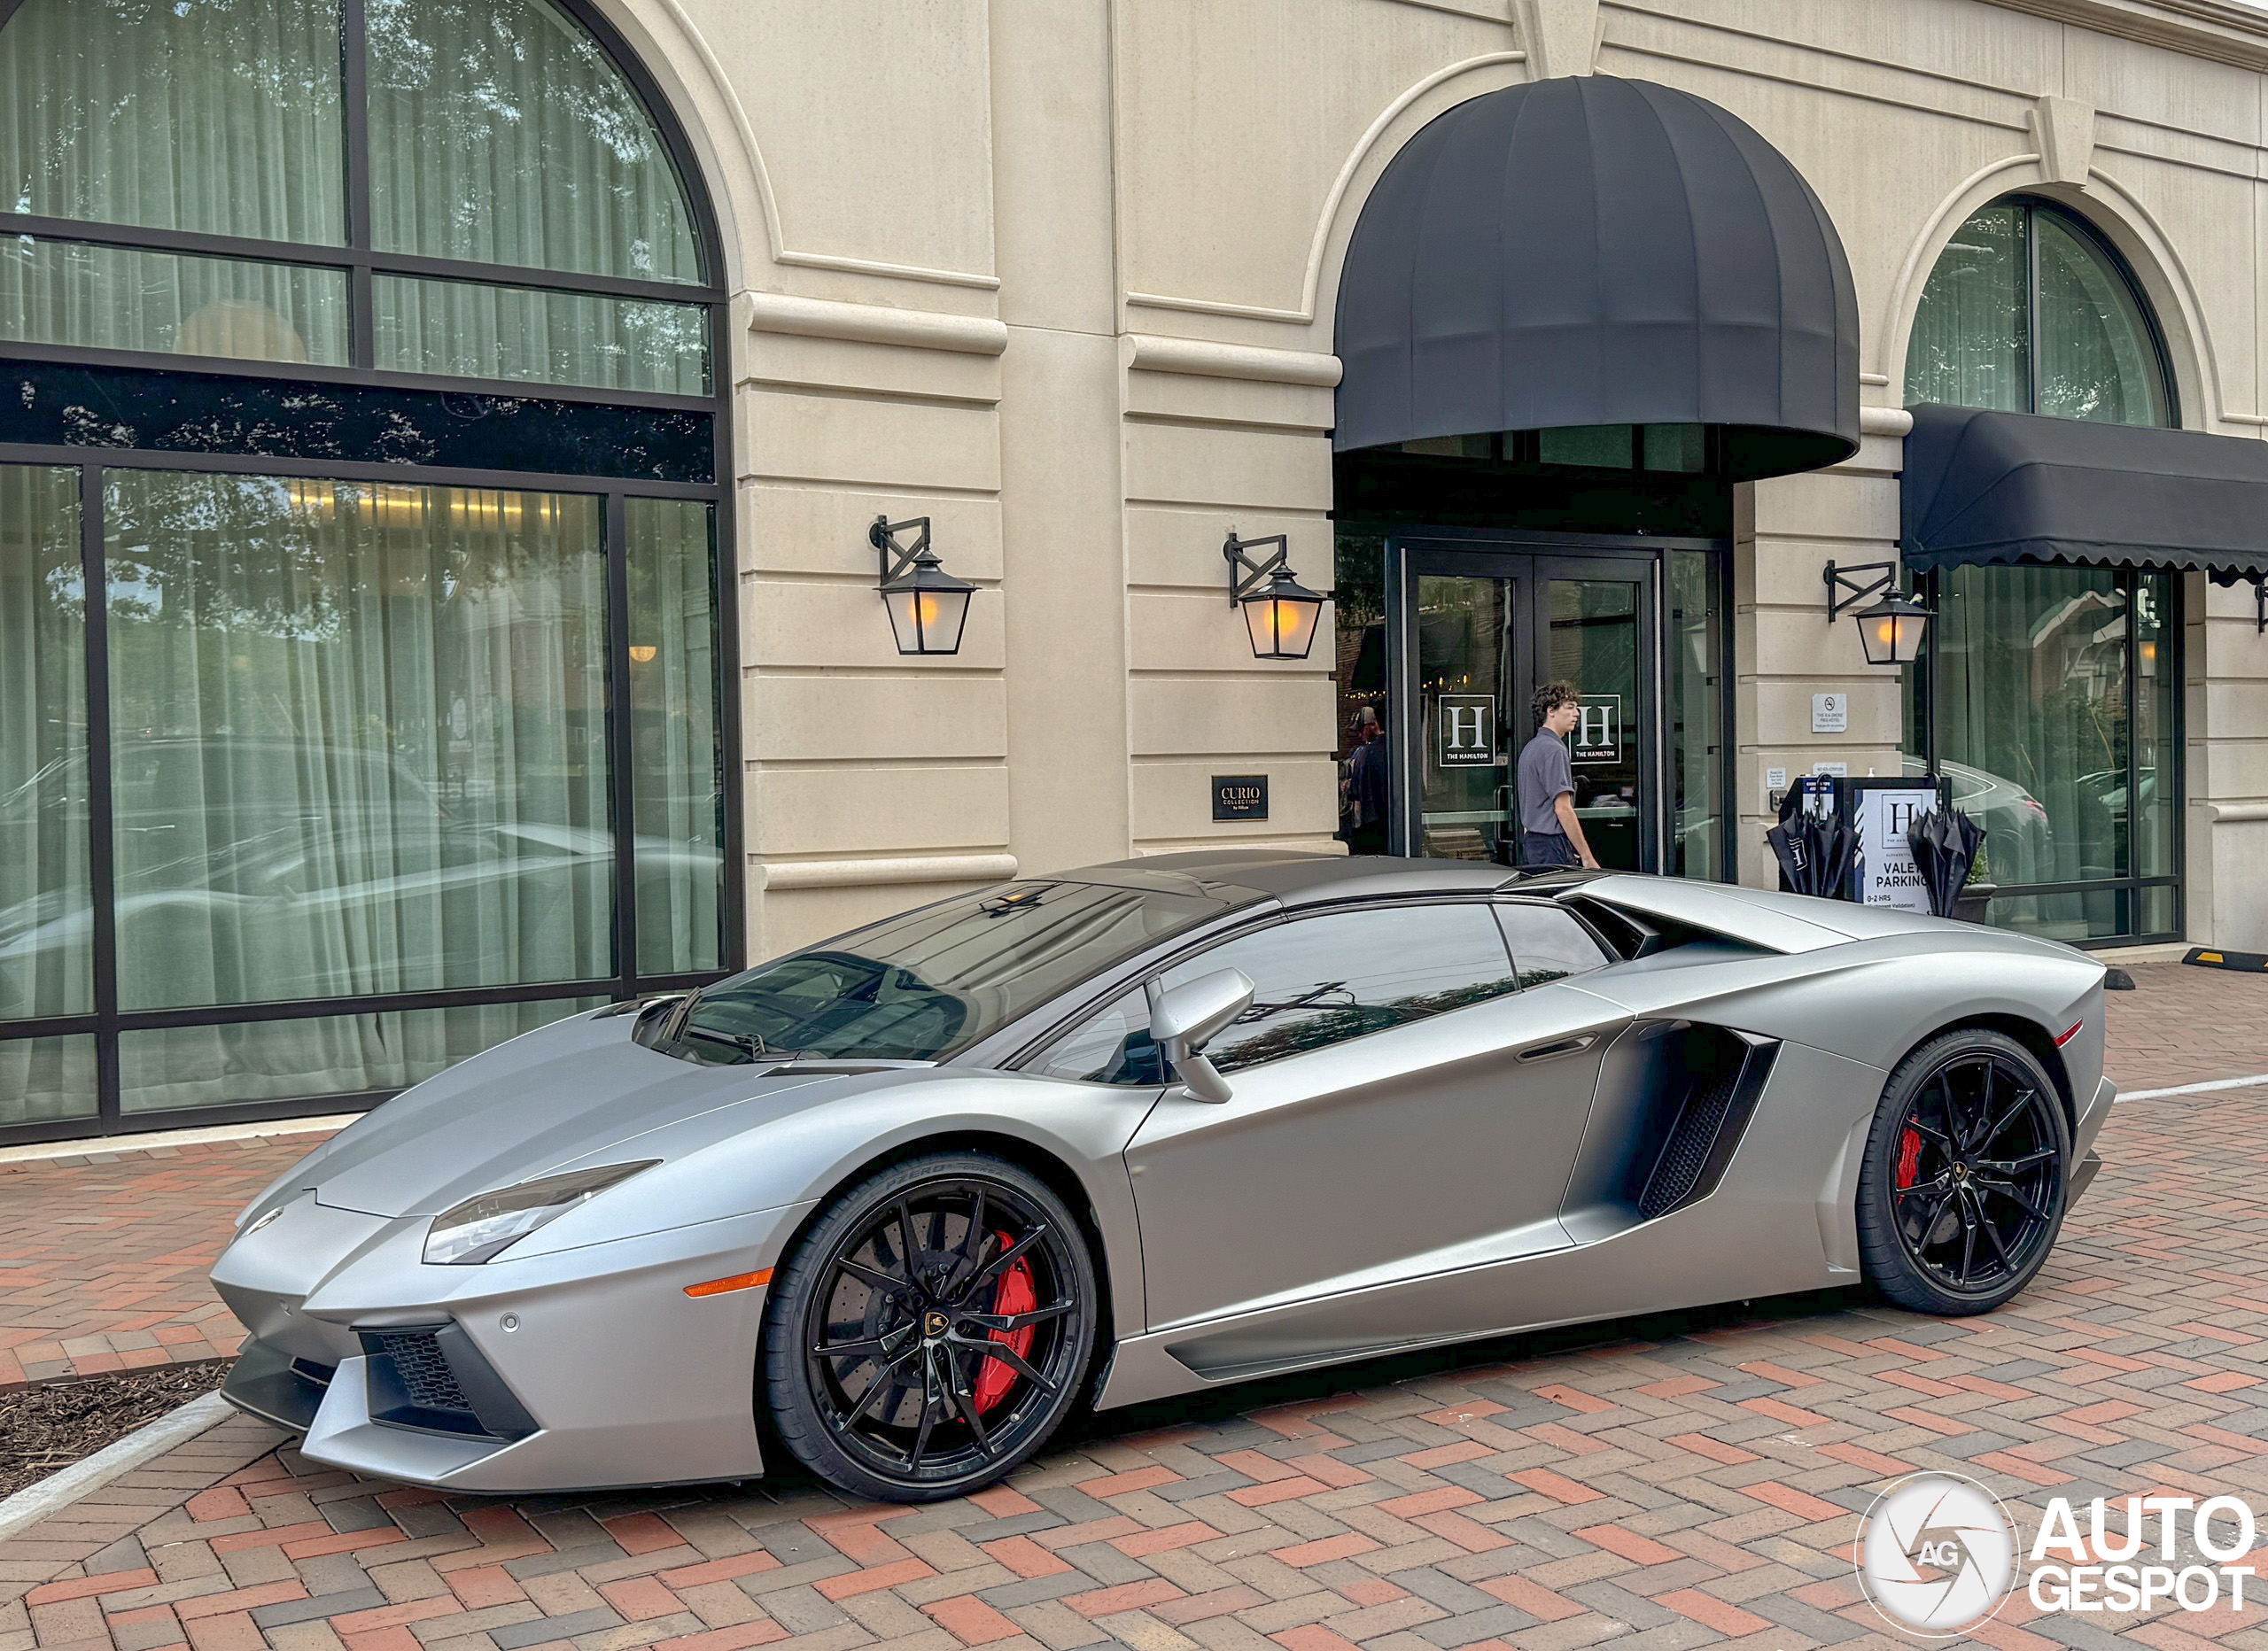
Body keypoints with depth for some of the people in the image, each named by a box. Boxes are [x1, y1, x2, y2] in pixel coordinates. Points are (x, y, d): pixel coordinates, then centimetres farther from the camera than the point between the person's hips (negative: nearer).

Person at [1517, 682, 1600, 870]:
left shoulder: (1530, 748, 17)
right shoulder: (1554, 750, -13)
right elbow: (1563, 809, -18)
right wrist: (1587, 857, -16)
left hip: (1531, 841, 10)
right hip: (1552, 845, -10)